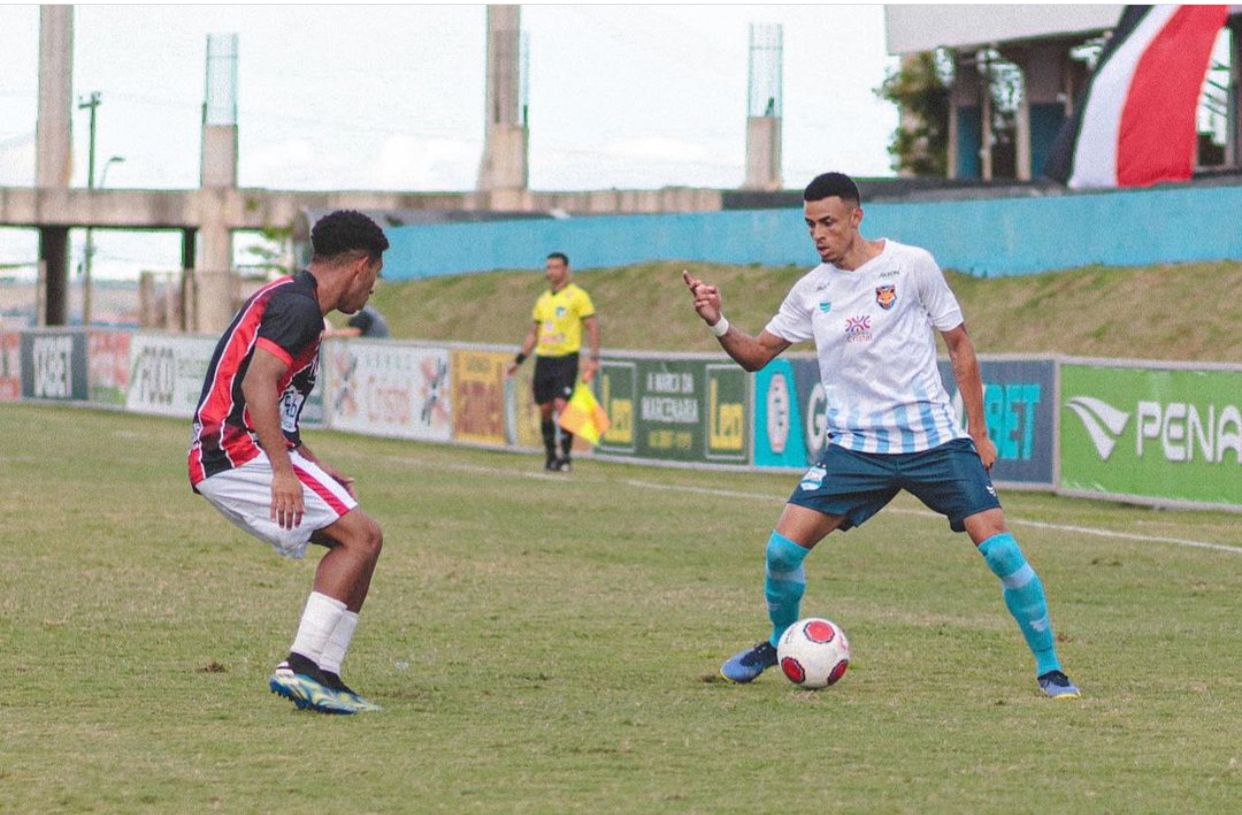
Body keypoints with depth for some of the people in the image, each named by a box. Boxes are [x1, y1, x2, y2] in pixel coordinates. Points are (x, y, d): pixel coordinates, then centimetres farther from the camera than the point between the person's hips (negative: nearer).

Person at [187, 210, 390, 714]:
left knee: (356, 538, 11)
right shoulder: (299, 307, -11)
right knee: (361, 536, -12)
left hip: (217, 462, 10)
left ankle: (321, 675, 6)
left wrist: (317, 471, 26)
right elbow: (257, 384, -23)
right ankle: (301, 667, -16)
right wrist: (284, 470, -27)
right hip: (238, 453, -10)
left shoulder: (286, 298, 22)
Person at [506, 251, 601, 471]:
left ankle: (565, 456, -10)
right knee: (545, 409, 4)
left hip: (566, 358, -6)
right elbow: (533, 333, 22)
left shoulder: (577, 296, -2)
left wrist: (594, 358, -13)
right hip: (543, 359, 6)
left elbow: (593, 327, -4)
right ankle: (551, 456, 14)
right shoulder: (543, 300, 16)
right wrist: (519, 359, 17)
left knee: (561, 405, -16)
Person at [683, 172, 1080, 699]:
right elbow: (756, 354, 13)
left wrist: (978, 432, 1)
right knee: (783, 547, -9)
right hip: (855, 447, 3)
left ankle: (1049, 670, 0)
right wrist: (717, 324, -8)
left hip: (933, 438, -3)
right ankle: (779, 643, 19)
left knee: (998, 547, -13)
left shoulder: (911, 265, -4)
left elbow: (959, 344, 3)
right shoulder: (811, 290, 6)